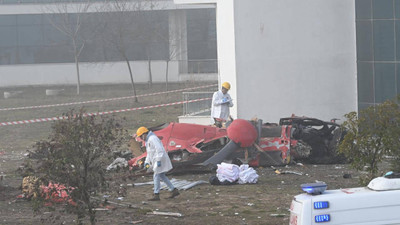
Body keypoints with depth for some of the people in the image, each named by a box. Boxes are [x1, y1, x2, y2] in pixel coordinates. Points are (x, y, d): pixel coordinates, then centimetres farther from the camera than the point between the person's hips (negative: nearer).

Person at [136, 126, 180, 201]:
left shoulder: (152, 139, -16)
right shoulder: (148, 140, 18)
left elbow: (159, 149, -25)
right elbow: (150, 153, 26)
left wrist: (158, 161, -28)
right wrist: (147, 162, 18)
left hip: (160, 160, -11)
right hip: (156, 161, 11)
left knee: (156, 177, -7)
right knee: (162, 176, 14)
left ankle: (156, 195, -5)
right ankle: (174, 190, 14)